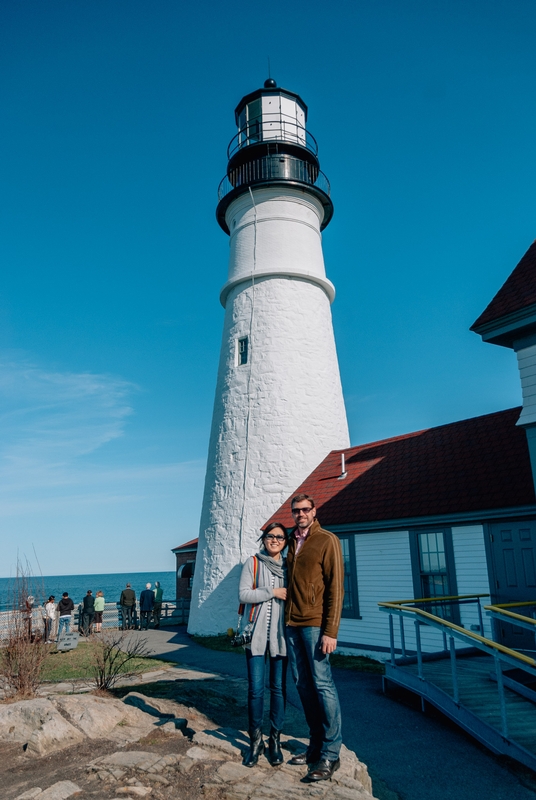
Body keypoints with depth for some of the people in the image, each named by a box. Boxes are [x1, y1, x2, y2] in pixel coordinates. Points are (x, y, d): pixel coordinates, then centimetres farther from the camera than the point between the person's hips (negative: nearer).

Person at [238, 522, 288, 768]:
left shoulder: (288, 566, 8)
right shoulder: (252, 563, 0)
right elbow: (243, 594, -8)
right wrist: (272, 592, -14)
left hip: (280, 634, 2)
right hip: (257, 634, -2)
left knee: (279, 688, 7)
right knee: (255, 689, 0)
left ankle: (275, 740, 22)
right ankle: (255, 741, 18)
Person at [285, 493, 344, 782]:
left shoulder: (327, 540, -4)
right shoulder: (291, 543, 14)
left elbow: (336, 587, -9)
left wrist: (330, 631, -14)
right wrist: (287, 618, 9)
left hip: (315, 624, -6)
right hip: (292, 623, 6)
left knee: (322, 684, -3)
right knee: (303, 685, 9)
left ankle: (330, 754, 7)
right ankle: (315, 745, 20)